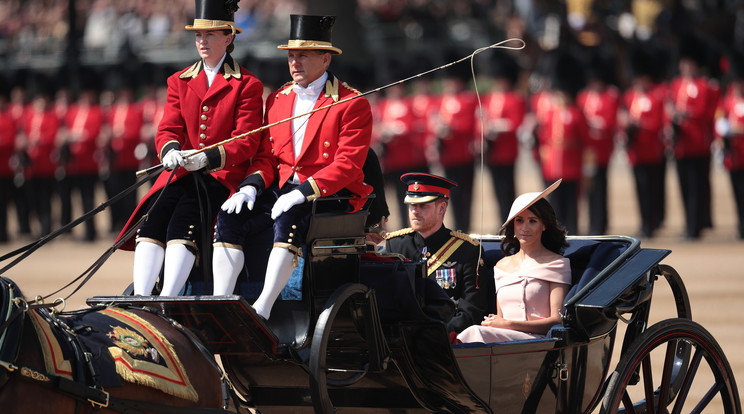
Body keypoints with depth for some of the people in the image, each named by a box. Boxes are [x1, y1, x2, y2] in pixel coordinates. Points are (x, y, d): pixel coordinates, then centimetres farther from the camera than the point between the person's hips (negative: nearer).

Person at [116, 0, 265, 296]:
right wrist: (170, 151, -17)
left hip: (222, 175, -4)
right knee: (153, 217, -24)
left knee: (183, 220, -30)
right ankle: (140, 301, -33)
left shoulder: (247, 85, 2)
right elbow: (168, 129, 9)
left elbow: (247, 142, -6)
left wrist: (208, 158, -24)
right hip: (180, 173, 4)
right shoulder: (179, 82, 17)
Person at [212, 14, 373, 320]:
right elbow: (267, 155, 16)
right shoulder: (277, 100, 15)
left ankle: (262, 310, -39)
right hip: (281, 188, 6)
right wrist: (251, 186, -6)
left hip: (331, 196, -6)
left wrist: (303, 192, -25)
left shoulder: (353, 104, -6)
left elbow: (348, 165, -14)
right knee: (229, 217, -17)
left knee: (288, 218, -36)